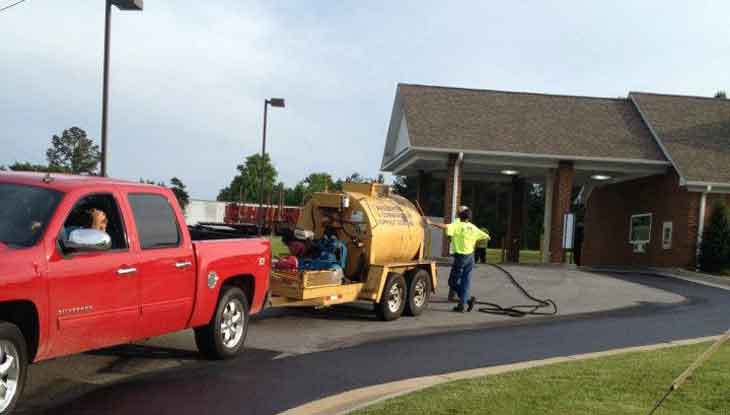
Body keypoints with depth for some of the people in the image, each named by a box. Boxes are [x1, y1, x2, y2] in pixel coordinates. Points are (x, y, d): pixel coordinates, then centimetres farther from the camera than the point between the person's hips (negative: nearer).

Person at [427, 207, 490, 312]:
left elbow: (445, 227, -27)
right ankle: (462, 305, 7)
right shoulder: (473, 228, 8)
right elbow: (485, 236, 22)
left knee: (453, 282, 4)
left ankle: (467, 299, -8)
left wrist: (431, 223, -22)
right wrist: (487, 236, 46)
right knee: (465, 282, 10)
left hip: (460, 257, -6)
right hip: (470, 257, 6)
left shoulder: (458, 225, -11)